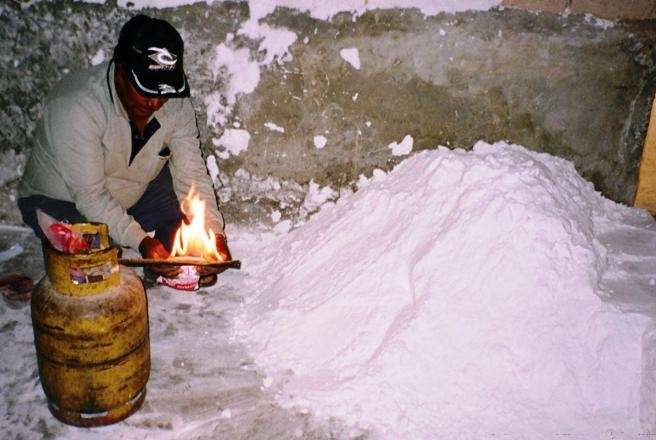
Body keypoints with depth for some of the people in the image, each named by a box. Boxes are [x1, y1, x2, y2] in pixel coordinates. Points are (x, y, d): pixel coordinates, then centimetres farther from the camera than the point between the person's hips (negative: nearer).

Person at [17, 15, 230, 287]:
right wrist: (141, 241, -41)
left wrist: (213, 233, -30)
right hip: (63, 201, -4)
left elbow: (192, 173, -17)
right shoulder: (75, 106, -34)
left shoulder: (176, 103, -17)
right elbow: (89, 195, -32)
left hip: (135, 190, 5)